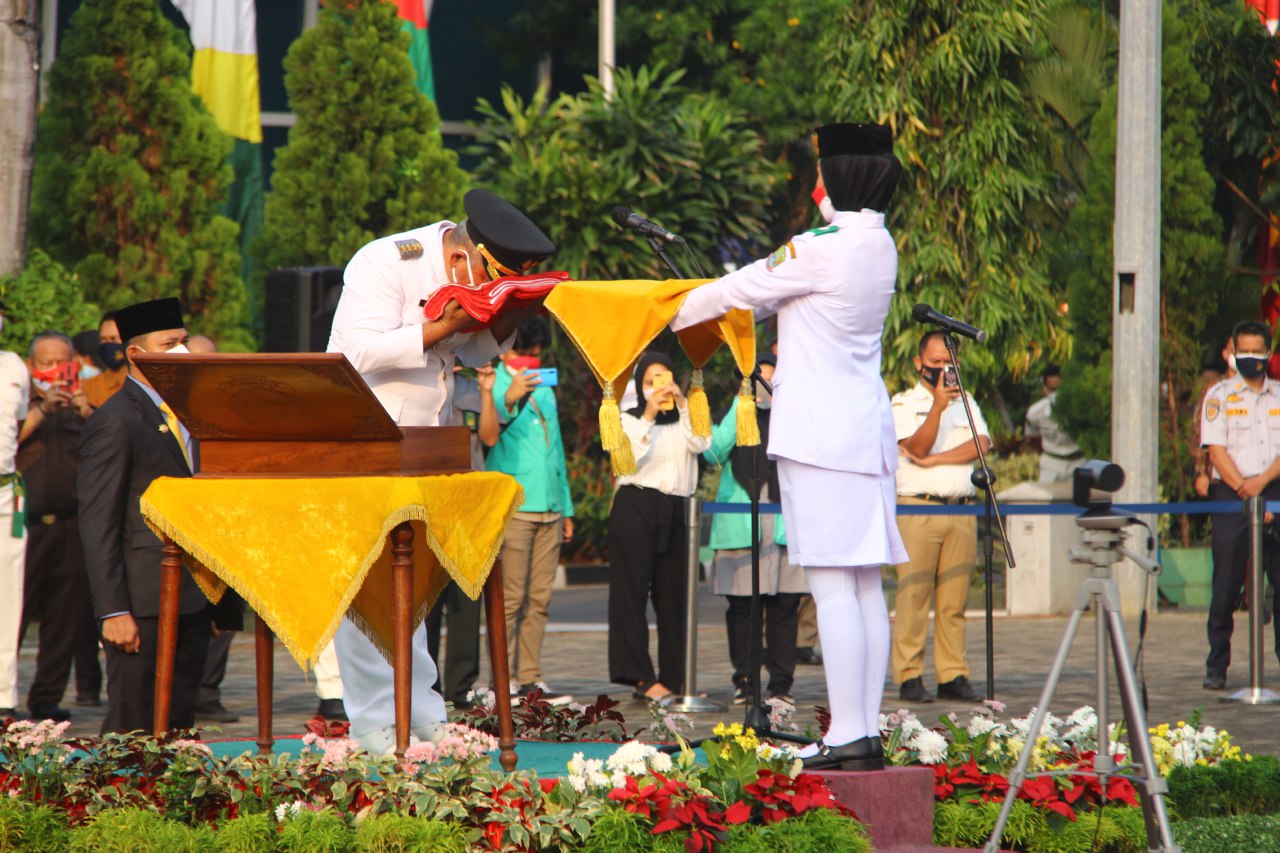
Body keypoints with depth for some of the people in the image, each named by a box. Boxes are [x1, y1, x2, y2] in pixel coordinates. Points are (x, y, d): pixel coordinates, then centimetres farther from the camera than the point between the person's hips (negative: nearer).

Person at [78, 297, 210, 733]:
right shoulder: (114, 423, -10)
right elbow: (98, 526, -13)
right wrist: (113, 612, -17)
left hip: (191, 600, 8)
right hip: (143, 603, -8)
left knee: (179, 726, 8)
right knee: (133, 732, -5)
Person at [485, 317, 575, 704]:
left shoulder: (544, 389, 22)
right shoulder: (495, 385, -1)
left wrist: (566, 508, 24)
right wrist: (508, 400, -35)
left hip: (549, 508, 7)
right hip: (512, 507, -7)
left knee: (539, 598, 6)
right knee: (510, 597, -9)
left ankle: (530, 677, 9)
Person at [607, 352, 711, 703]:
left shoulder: (685, 420, 15)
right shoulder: (629, 420, 7)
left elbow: (702, 444, -5)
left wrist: (683, 405, -9)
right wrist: (648, 417, -13)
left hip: (675, 513, 3)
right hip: (636, 508, -3)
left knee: (674, 595, 3)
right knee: (632, 591, -8)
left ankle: (676, 677, 6)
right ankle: (641, 677, -9)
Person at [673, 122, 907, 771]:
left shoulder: (825, 248, -15)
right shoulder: (879, 245, 11)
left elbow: (743, 289, -3)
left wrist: (676, 316, 13)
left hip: (819, 432, -9)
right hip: (866, 428, 9)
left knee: (831, 588, -9)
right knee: (865, 587, 8)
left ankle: (847, 735, -12)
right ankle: (867, 729, 10)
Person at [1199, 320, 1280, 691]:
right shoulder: (1219, 396, 5)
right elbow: (1216, 451, -3)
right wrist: (1243, 490, -12)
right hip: (1230, 493, -2)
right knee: (1226, 585, -3)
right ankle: (1216, 667, 2)